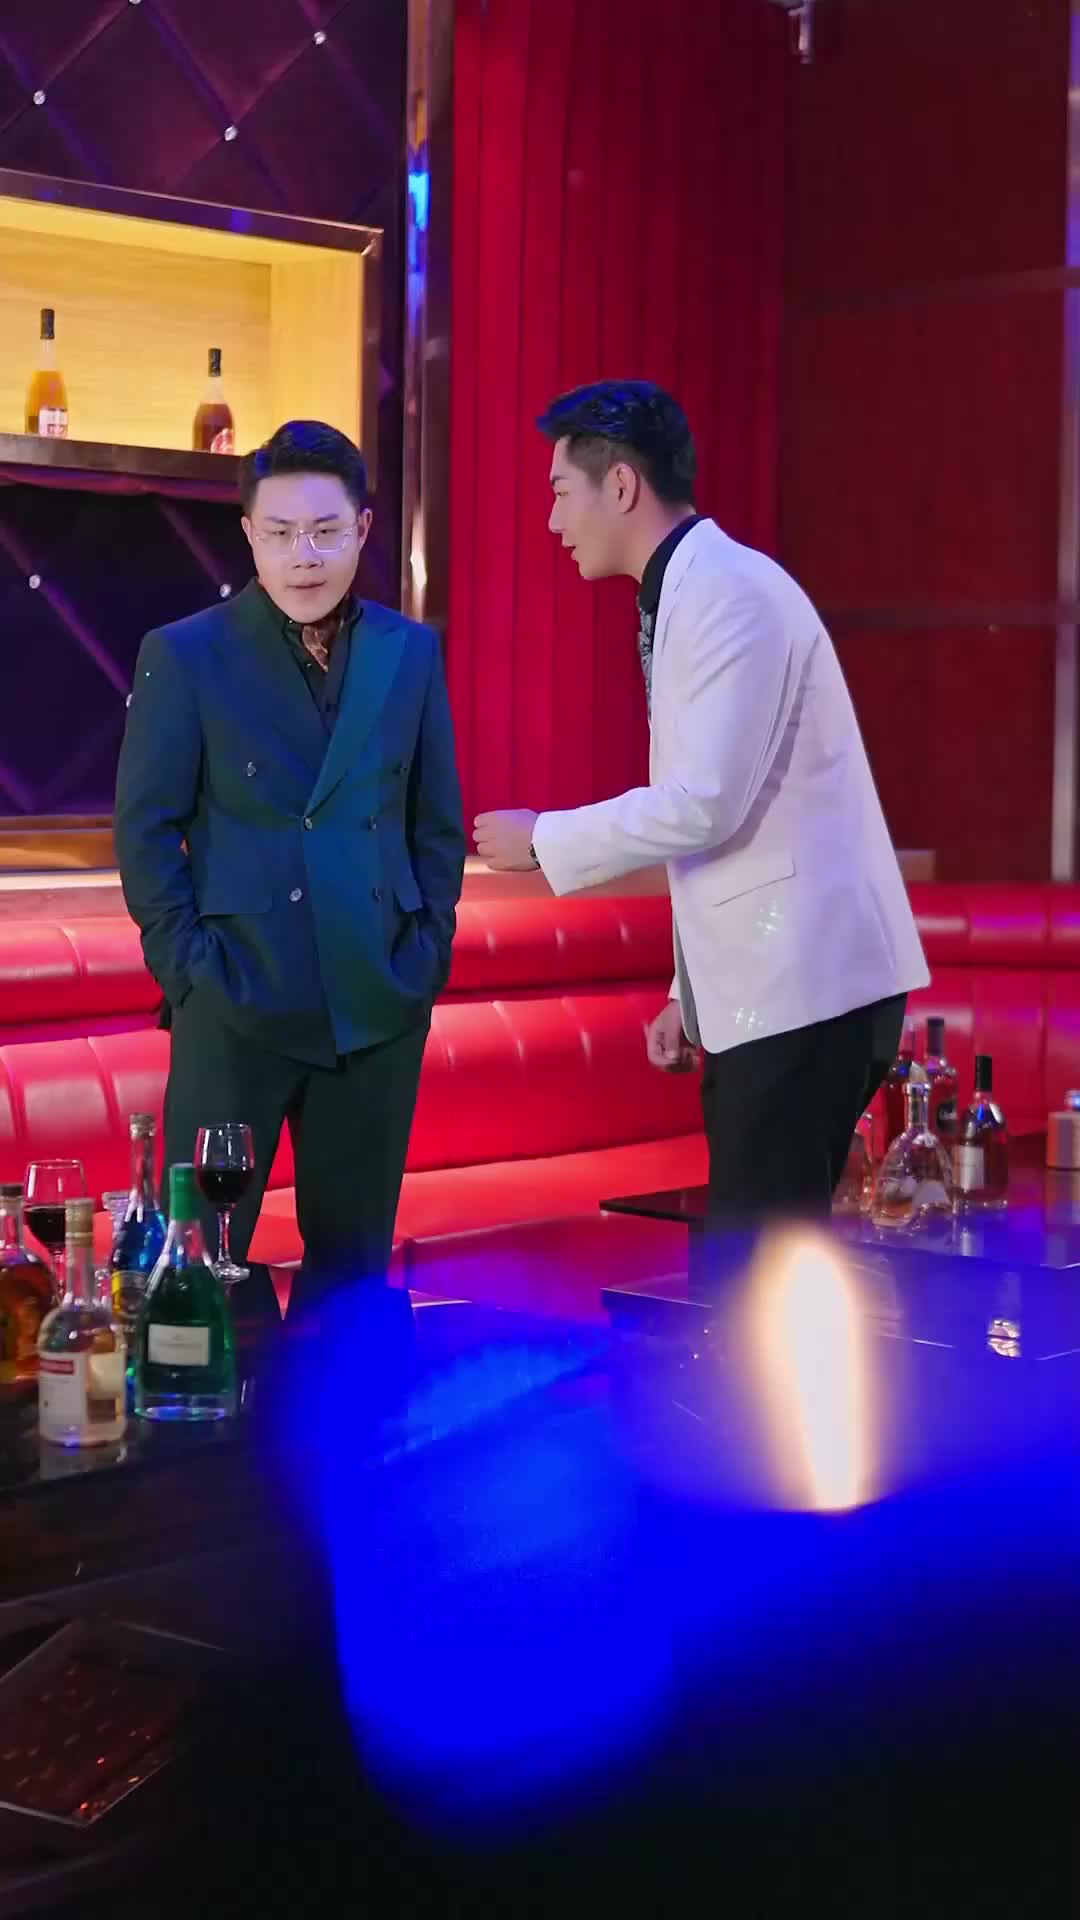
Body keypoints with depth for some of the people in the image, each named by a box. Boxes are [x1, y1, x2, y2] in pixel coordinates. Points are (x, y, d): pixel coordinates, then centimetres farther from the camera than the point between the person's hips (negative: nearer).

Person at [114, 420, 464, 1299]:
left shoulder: (411, 652, 8)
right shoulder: (184, 655, -1)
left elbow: (438, 821, 12)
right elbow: (145, 829, -2)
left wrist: (427, 953, 4)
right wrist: (189, 967, -9)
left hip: (379, 1004, 3)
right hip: (238, 1004, -3)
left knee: (354, 1259, 11)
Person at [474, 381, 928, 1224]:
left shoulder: (730, 591, -14)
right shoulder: (689, 594, 17)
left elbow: (704, 805, -21)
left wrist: (542, 839, -7)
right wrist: (689, 993, 19)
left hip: (803, 982, -10)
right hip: (764, 983, 10)